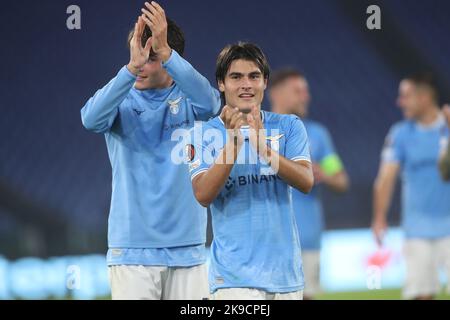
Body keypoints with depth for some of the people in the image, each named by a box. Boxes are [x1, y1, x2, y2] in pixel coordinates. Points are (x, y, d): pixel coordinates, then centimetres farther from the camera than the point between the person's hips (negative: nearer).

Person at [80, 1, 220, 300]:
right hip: (132, 248, -1)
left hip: (187, 246, 1)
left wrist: (165, 52, -34)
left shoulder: (187, 98, 3)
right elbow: (92, 118, -20)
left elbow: (209, 102, -21)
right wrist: (131, 67, -33)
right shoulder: (122, 100, 2)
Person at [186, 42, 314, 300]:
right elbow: (203, 195, -12)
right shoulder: (205, 134, 2)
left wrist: (263, 147, -22)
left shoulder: (289, 126, 7)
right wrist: (233, 142, -22)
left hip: (286, 274, 3)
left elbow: (306, 182, -8)